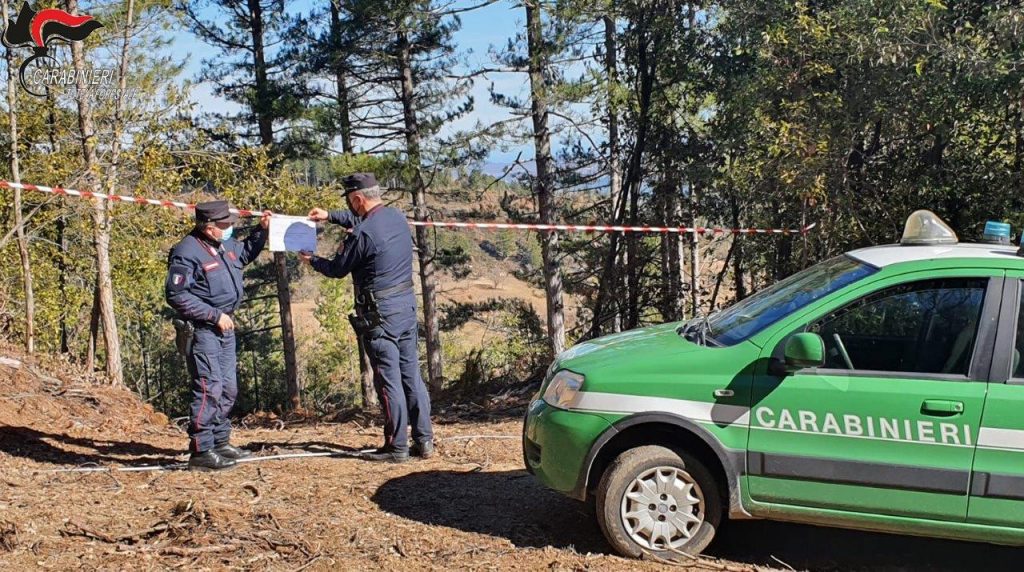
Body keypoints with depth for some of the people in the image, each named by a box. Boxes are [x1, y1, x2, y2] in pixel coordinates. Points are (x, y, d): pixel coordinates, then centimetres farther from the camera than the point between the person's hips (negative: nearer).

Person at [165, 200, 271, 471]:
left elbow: (245, 253, 32)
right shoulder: (187, 252, -18)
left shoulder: (226, 245, 9)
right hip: (201, 330, -9)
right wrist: (215, 315, -20)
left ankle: (220, 442, 26)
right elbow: (176, 295, -21)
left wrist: (261, 230, 16)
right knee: (209, 389, -11)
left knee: (228, 388, 14)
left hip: (225, 327, 9)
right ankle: (201, 452, -5)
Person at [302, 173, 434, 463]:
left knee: (388, 379, -1)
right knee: (411, 373, 12)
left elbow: (337, 269, -2)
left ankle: (396, 447, 5)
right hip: (407, 302, 8)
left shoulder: (362, 234, -17)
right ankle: (424, 440, 15)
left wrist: (312, 260, 18)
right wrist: (329, 216, 32)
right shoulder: (397, 216, 7)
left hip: (379, 312, -8)